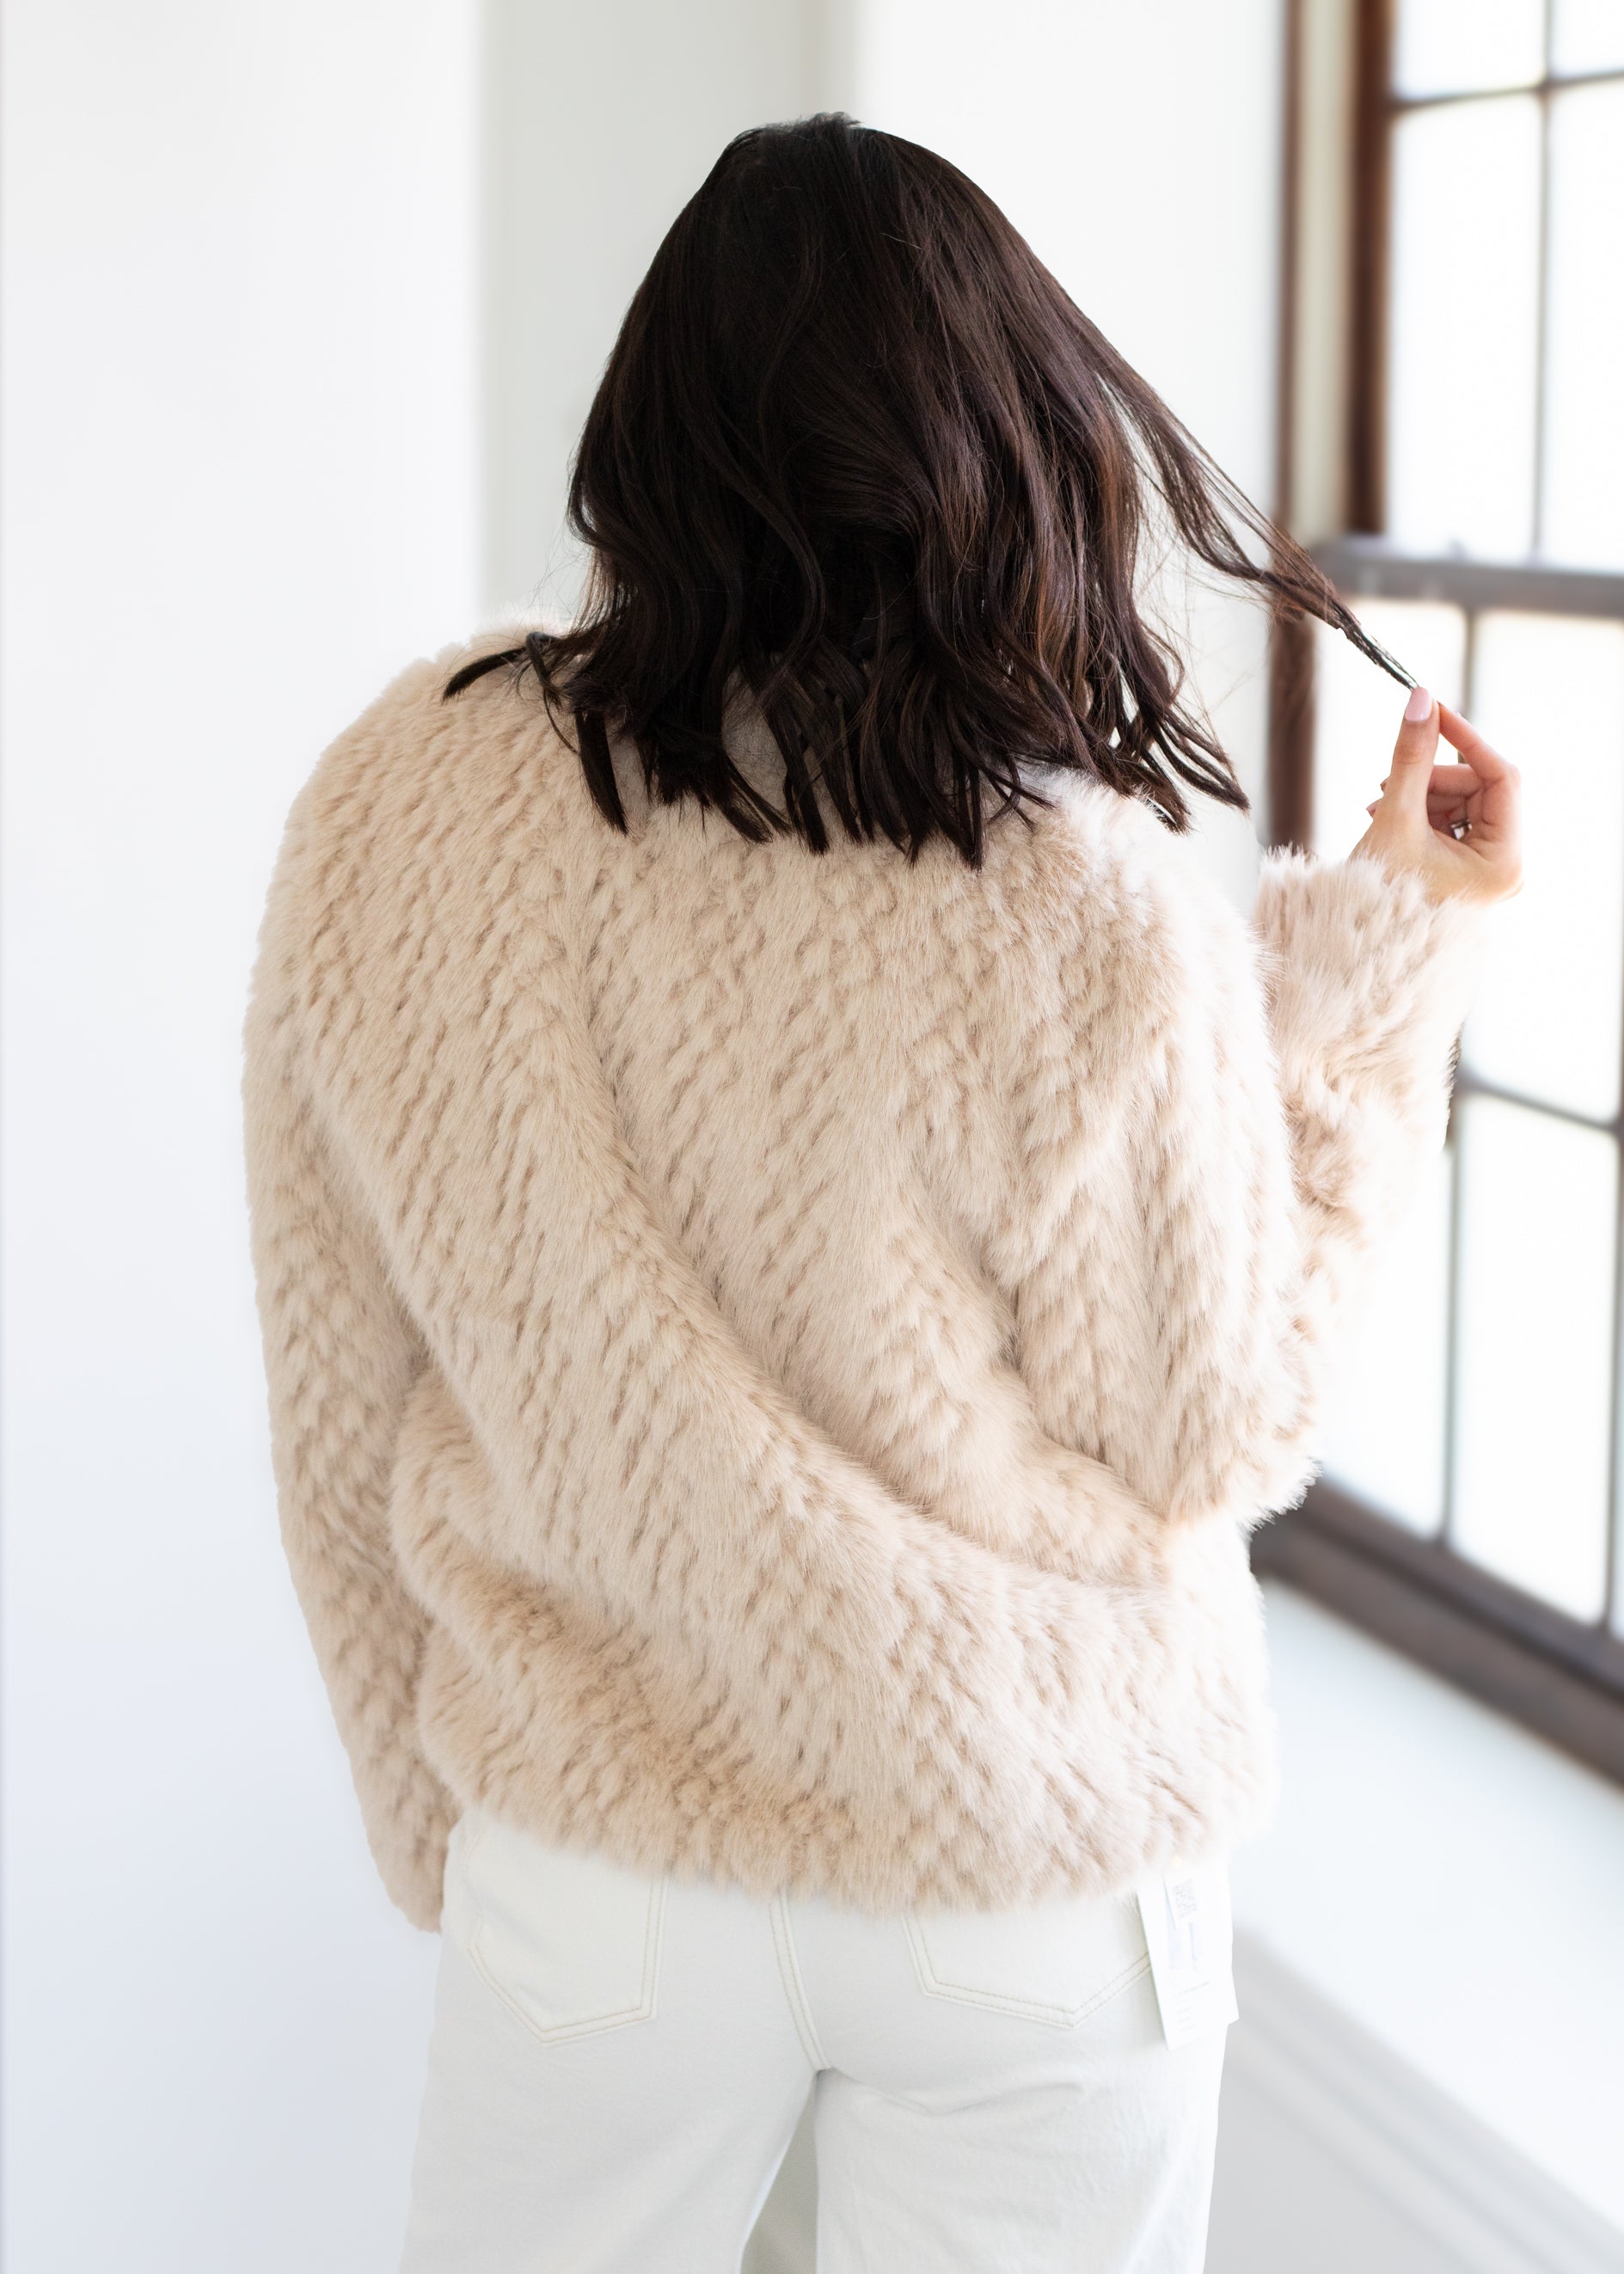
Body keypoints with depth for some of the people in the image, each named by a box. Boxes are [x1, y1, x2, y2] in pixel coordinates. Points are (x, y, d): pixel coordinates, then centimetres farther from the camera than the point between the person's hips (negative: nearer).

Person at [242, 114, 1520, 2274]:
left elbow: (344, 1415, -2)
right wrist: (1383, 951, -2)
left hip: (591, 1866, 2)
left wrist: (438, 1810, 13)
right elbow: (1216, 1441, -7)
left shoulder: (392, 815, -12)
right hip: (1028, 1889, -2)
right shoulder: (1092, 933, -23)